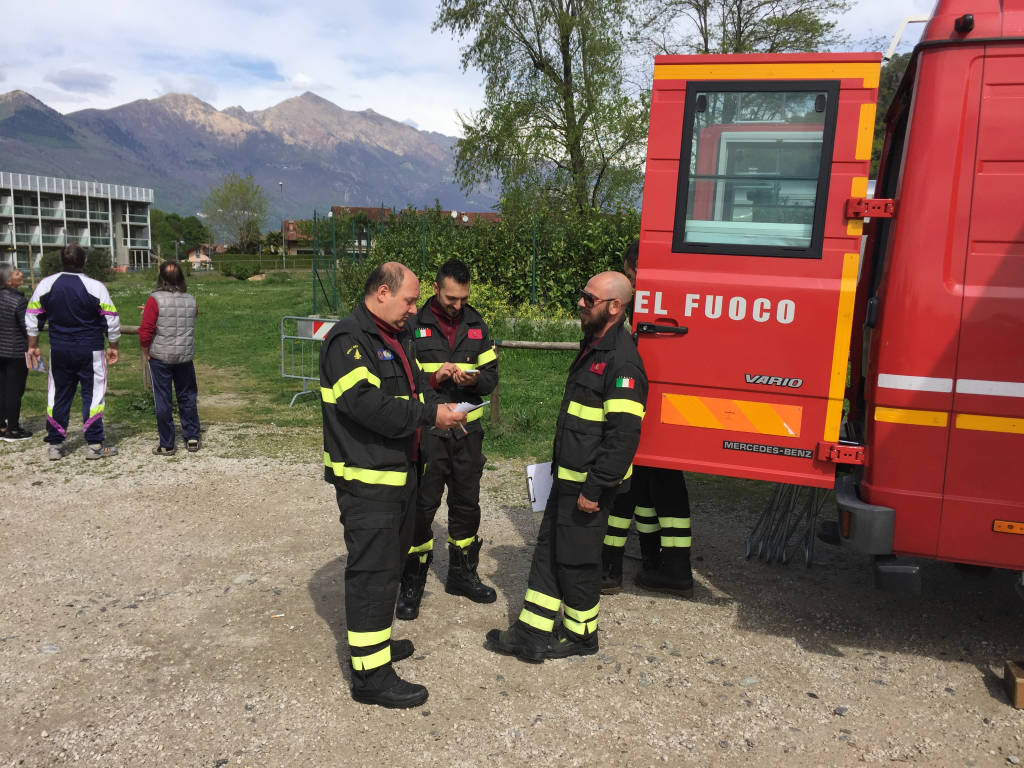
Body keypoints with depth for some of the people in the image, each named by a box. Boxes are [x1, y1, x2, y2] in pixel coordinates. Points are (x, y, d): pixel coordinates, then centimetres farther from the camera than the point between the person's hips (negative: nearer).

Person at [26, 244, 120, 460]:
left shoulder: (45, 284, 0)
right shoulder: (95, 287, -11)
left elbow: (32, 316, 6)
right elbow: (112, 320, -7)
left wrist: (33, 345, 16)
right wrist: (113, 346, 6)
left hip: (59, 351, 4)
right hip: (90, 351, -3)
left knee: (58, 395, 13)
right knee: (93, 394, 3)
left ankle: (55, 445, 18)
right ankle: (94, 445, 4)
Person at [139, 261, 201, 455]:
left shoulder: (155, 300, -13)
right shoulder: (191, 300, -1)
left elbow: (145, 331, -17)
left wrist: (146, 352, 0)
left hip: (160, 357, -3)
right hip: (185, 356, 3)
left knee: (162, 401, 5)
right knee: (187, 398, 15)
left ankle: (166, 445, 11)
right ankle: (192, 439, 19)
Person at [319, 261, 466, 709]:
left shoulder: (397, 338, 14)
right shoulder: (348, 340, -18)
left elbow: (416, 384, 20)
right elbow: (367, 405, -28)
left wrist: (437, 405, -1)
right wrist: (429, 416, -23)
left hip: (399, 472, 10)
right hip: (366, 481, -10)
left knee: (389, 561, 21)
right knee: (372, 571, -5)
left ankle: (376, 641, 38)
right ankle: (371, 675, 4)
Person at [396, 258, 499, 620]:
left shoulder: (476, 324, 7)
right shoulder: (414, 326, -5)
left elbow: (492, 374, 9)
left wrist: (475, 379, -13)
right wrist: (434, 378, -21)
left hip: (467, 432, 4)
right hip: (427, 433, -4)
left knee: (466, 505, 14)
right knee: (421, 507, 1)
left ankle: (462, 574, 32)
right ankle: (411, 585, 15)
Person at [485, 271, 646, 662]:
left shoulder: (622, 361, -21)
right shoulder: (594, 345, 12)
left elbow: (623, 434, -25)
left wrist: (596, 487, -23)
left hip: (589, 483, -10)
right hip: (568, 476, 10)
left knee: (576, 558, 4)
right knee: (549, 550, 13)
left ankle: (580, 636, 24)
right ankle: (532, 634, 23)